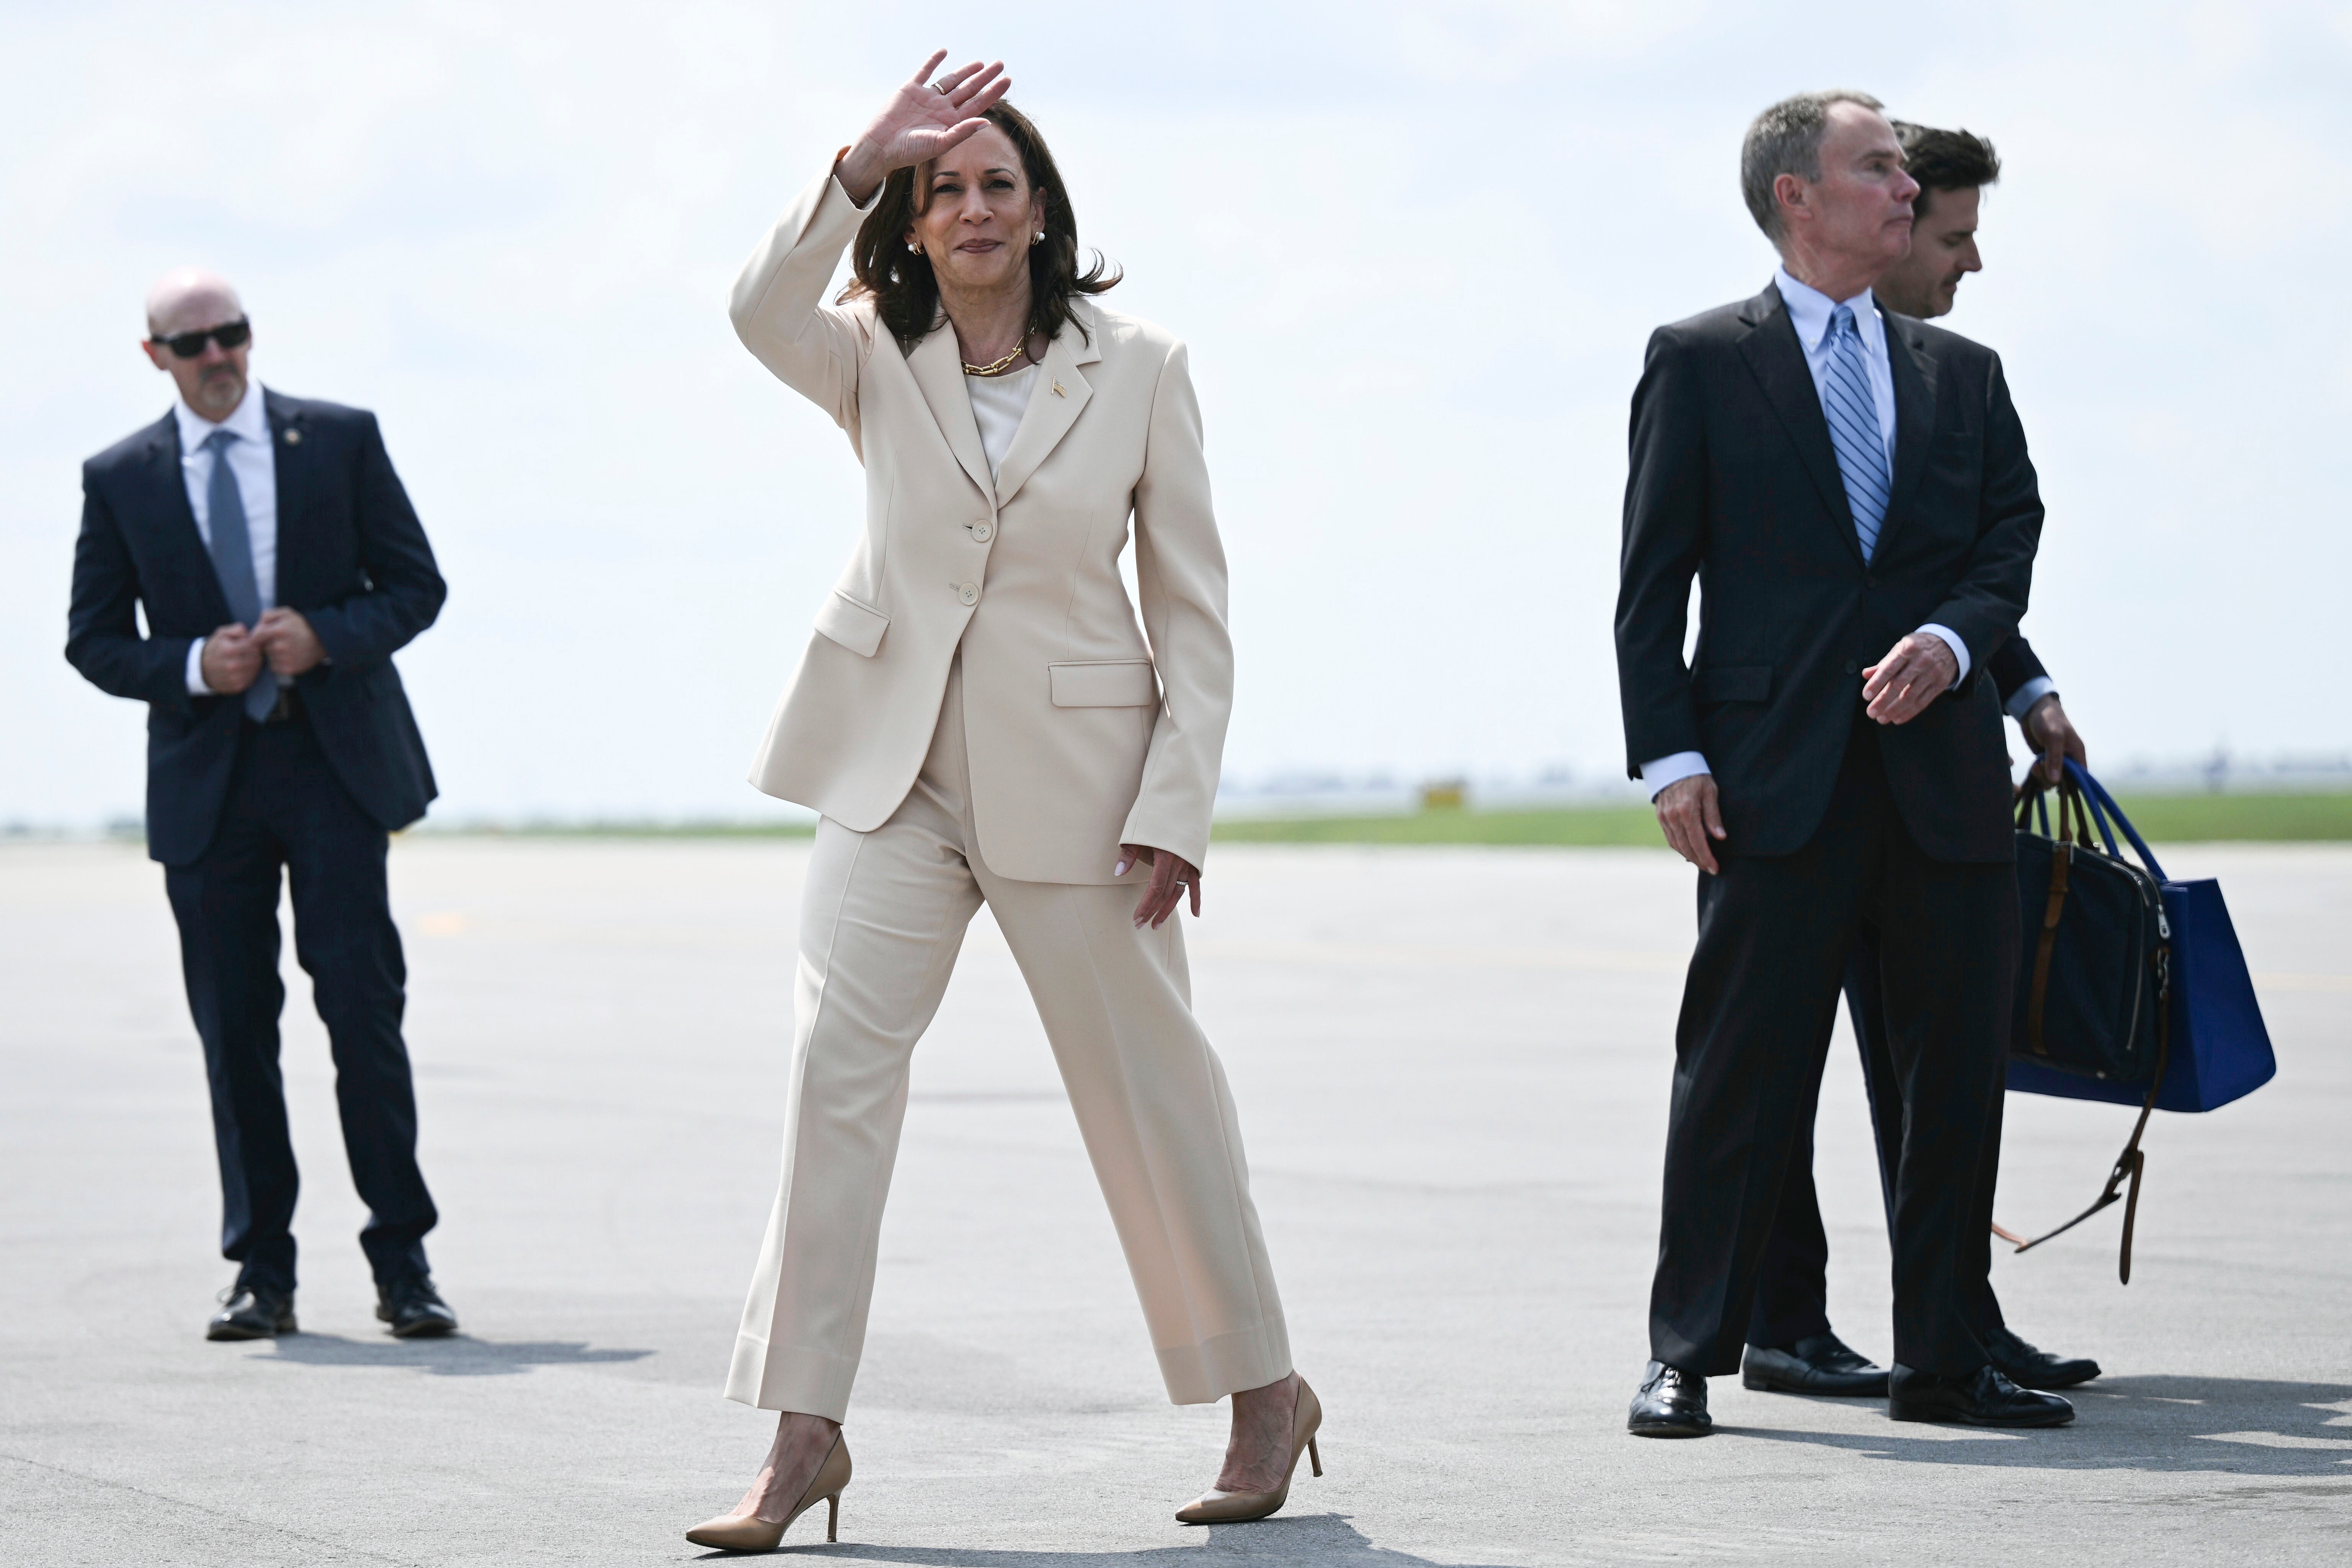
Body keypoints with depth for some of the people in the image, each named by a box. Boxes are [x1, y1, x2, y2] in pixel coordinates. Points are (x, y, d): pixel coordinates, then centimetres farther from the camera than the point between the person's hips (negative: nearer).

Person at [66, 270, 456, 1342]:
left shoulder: (342, 440, 4)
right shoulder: (119, 479, 6)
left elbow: (416, 583, 5)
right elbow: (93, 641, 8)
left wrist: (328, 637, -13)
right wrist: (192, 666, -11)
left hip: (336, 761, -1)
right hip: (206, 776, 1)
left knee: (363, 1005, -8)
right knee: (233, 1028, 3)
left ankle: (400, 1262, 1)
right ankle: (260, 1274, 10)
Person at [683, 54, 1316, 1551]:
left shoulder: (1139, 368, -2)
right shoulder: (877, 359, 1)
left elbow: (1193, 607, -1)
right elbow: (763, 310, -23)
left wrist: (1176, 804, -8)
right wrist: (861, 164, -31)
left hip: (1074, 777, -2)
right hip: (897, 767, 2)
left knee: (1149, 1086, 7)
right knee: (837, 1062, -9)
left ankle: (1266, 1391, 24)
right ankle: (807, 1435, -5)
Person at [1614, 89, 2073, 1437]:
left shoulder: (1963, 374, 17)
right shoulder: (1702, 361, 5)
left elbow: (2012, 540, 10)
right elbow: (1655, 578, 1)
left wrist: (1951, 640, -11)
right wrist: (1671, 753, -8)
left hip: (1944, 770, 4)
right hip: (1776, 773, -4)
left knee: (1959, 1072, 5)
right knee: (1740, 1071, -2)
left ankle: (1941, 1360, 15)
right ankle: (1688, 1360, 5)